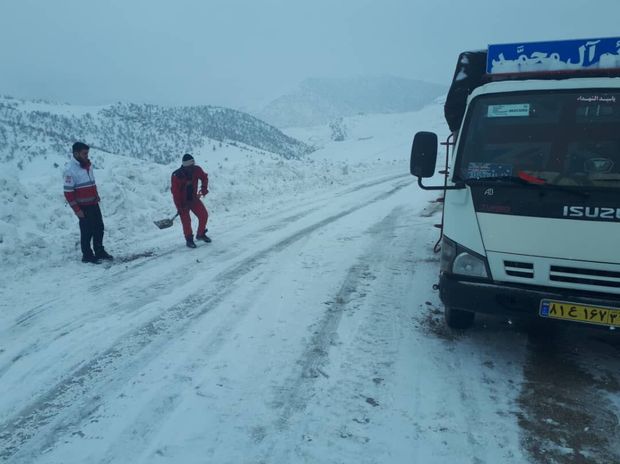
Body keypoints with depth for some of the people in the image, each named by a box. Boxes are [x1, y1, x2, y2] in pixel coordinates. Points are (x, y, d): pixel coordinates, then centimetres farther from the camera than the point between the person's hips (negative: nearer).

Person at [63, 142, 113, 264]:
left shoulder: (88, 165, 9)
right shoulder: (70, 169, -15)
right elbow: (68, 192, -16)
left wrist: (97, 196, 17)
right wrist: (76, 210, -17)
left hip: (93, 204, 8)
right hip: (83, 206, -7)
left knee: (99, 227, 13)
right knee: (87, 231, 1)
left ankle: (99, 251, 26)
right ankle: (87, 255, 14)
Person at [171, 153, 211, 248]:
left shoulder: (197, 169, -13)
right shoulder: (177, 175, -25)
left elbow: (204, 177, 7)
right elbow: (175, 191, -22)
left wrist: (204, 188, -9)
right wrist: (179, 206, -22)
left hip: (194, 198, 4)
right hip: (182, 201, -4)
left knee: (204, 215, 1)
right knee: (186, 221, -5)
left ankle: (200, 234, 21)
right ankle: (189, 240, 14)